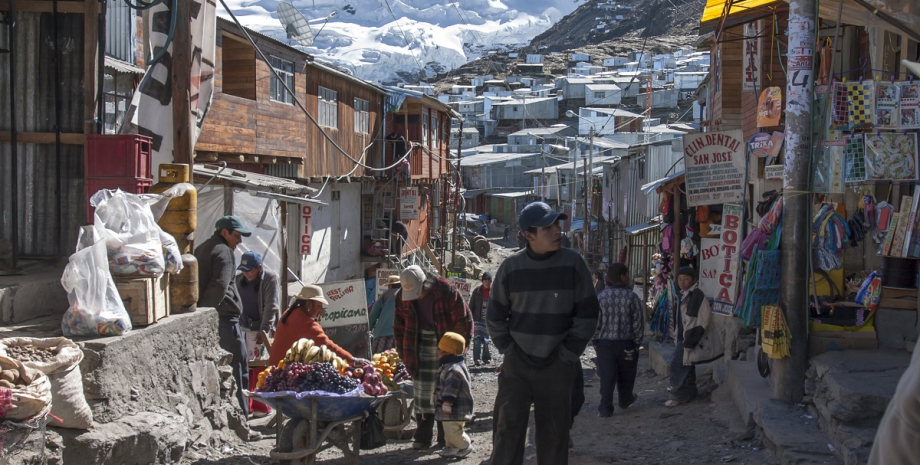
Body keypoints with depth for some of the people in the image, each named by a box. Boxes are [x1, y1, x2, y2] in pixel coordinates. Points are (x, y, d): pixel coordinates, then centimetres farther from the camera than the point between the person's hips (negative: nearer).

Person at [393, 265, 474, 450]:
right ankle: (423, 437, 8)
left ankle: (445, 438, 11)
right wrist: (405, 355, 3)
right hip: (422, 343, 3)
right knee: (422, 391, 0)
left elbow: (464, 320, -9)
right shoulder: (403, 297, -4)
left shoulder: (446, 291, -17)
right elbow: (399, 327, 7)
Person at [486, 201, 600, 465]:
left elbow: (587, 315, -3)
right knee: (508, 430, -2)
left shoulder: (573, 264, -6)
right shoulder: (511, 267, -2)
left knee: (554, 433, 8)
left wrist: (567, 354, -5)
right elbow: (495, 316, 7)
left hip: (557, 367, 0)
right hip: (516, 365, 0)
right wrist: (508, 349, 1)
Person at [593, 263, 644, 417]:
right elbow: (638, 322, -5)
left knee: (606, 376, 2)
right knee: (626, 375, 19)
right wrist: (637, 342, 6)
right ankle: (625, 400, 38)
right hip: (626, 343, 0)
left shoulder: (601, 297, -3)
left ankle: (605, 408, -4)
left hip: (605, 342, 0)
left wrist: (595, 342, 6)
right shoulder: (632, 297, -7)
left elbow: (595, 322, -3)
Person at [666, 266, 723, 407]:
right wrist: (681, 339, 19)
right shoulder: (685, 295, 12)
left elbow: (698, 321, -23)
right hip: (686, 337, 10)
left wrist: (688, 343, -24)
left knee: (678, 364, -10)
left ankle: (679, 395, -1)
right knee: (685, 364, 16)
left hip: (694, 338, -10)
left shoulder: (696, 295, -19)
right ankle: (690, 392, 28)